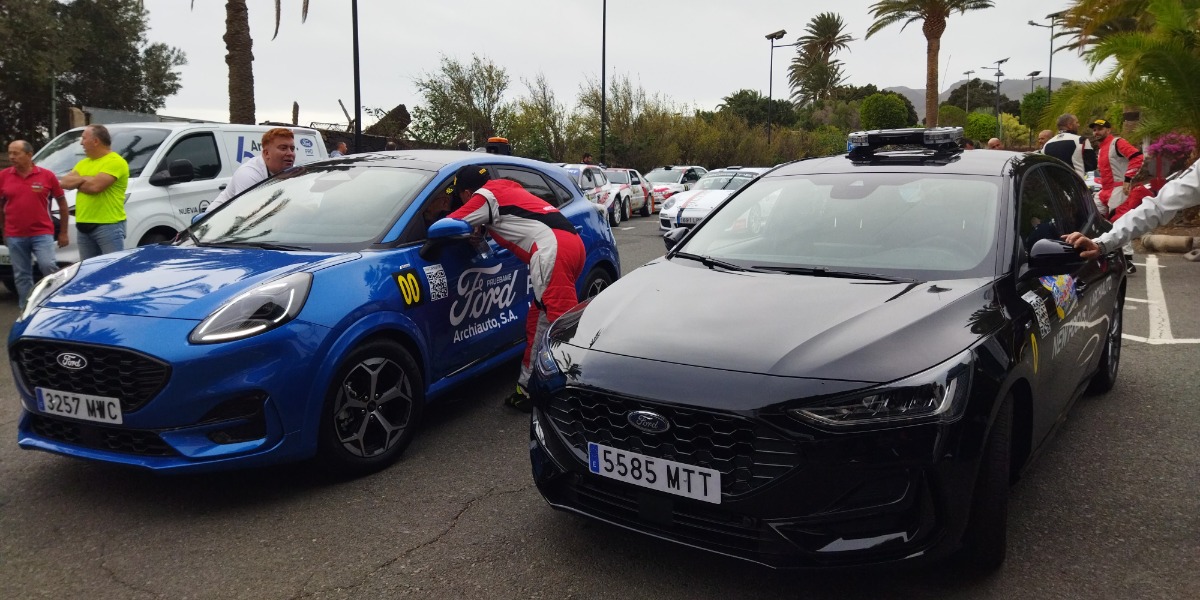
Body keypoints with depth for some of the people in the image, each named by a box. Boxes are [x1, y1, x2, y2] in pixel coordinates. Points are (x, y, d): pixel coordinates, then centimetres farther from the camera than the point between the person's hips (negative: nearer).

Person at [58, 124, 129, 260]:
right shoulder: (83, 163, 20)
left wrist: (76, 182, 0)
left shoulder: (115, 162, -9)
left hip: (109, 226, -9)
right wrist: (84, 179, -5)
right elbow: (64, 182, 10)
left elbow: (95, 186, -19)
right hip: (84, 226, 9)